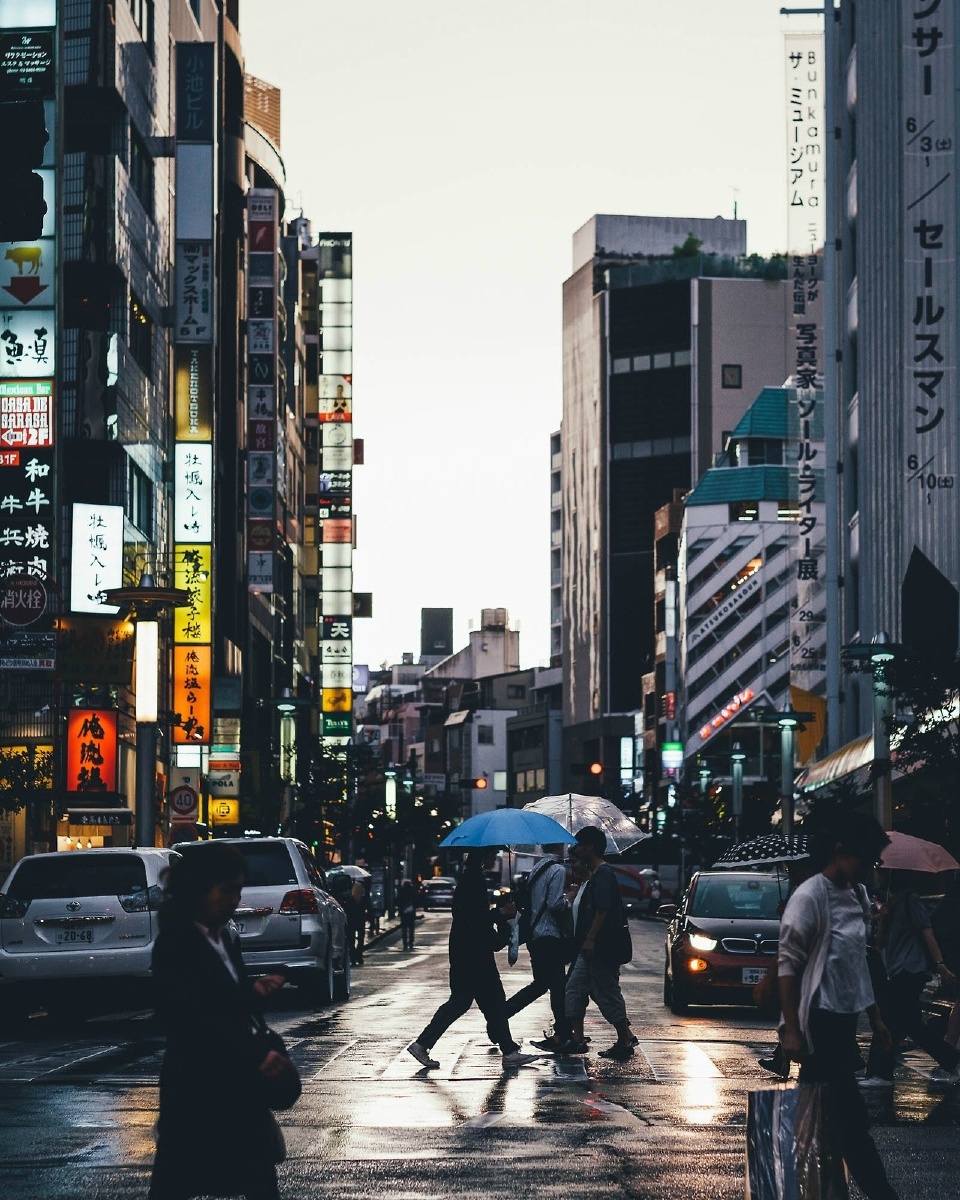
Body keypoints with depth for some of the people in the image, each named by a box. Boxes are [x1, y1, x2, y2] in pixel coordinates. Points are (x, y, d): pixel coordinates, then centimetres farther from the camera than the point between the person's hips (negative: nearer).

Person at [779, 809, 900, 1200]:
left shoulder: (859, 896, 10)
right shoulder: (809, 897, -14)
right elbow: (789, 964, -14)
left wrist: (875, 1017, 18)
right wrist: (791, 1029, -17)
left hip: (845, 1018, 8)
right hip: (819, 1020, -8)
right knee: (850, 1114, -7)